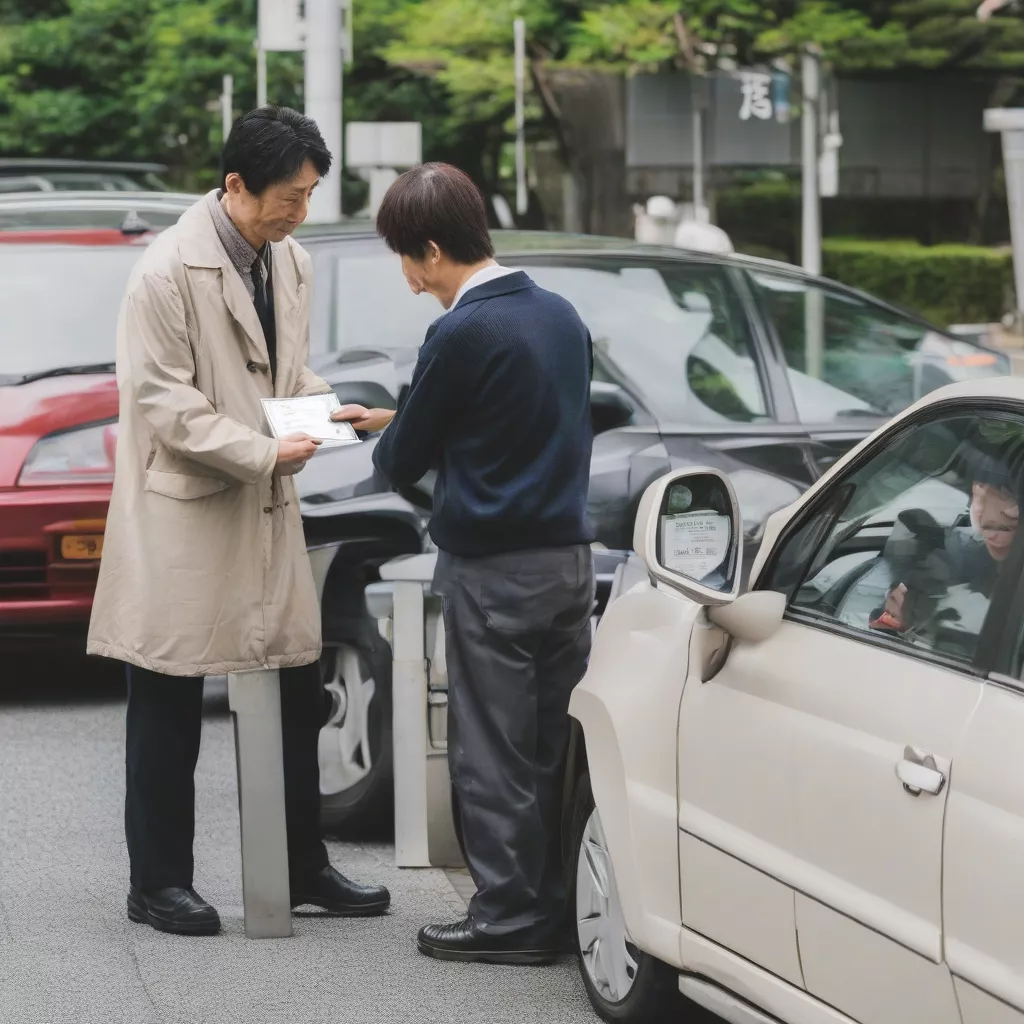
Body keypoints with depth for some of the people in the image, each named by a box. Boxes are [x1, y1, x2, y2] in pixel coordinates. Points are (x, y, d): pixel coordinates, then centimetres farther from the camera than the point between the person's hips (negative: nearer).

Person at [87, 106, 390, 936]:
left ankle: (303, 868, 22)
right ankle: (159, 884, 10)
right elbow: (160, 401, -17)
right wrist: (265, 453, -20)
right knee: (169, 710, 1)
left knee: (297, 694, 10)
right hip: (184, 515, -7)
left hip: (268, 510, 7)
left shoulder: (292, 264, 9)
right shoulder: (170, 271, -15)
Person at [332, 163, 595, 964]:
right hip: (570, 555, 8)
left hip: (493, 569, -8)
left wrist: (391, 438, 16)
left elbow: (404, 461, -8)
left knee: (494, 754, 0)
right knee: (557, 747, 12)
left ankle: (511, 919, 3)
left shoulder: (462, 335, -16)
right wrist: (398, 422, 17)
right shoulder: (560, 315, 9)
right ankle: (561, 906, 17)